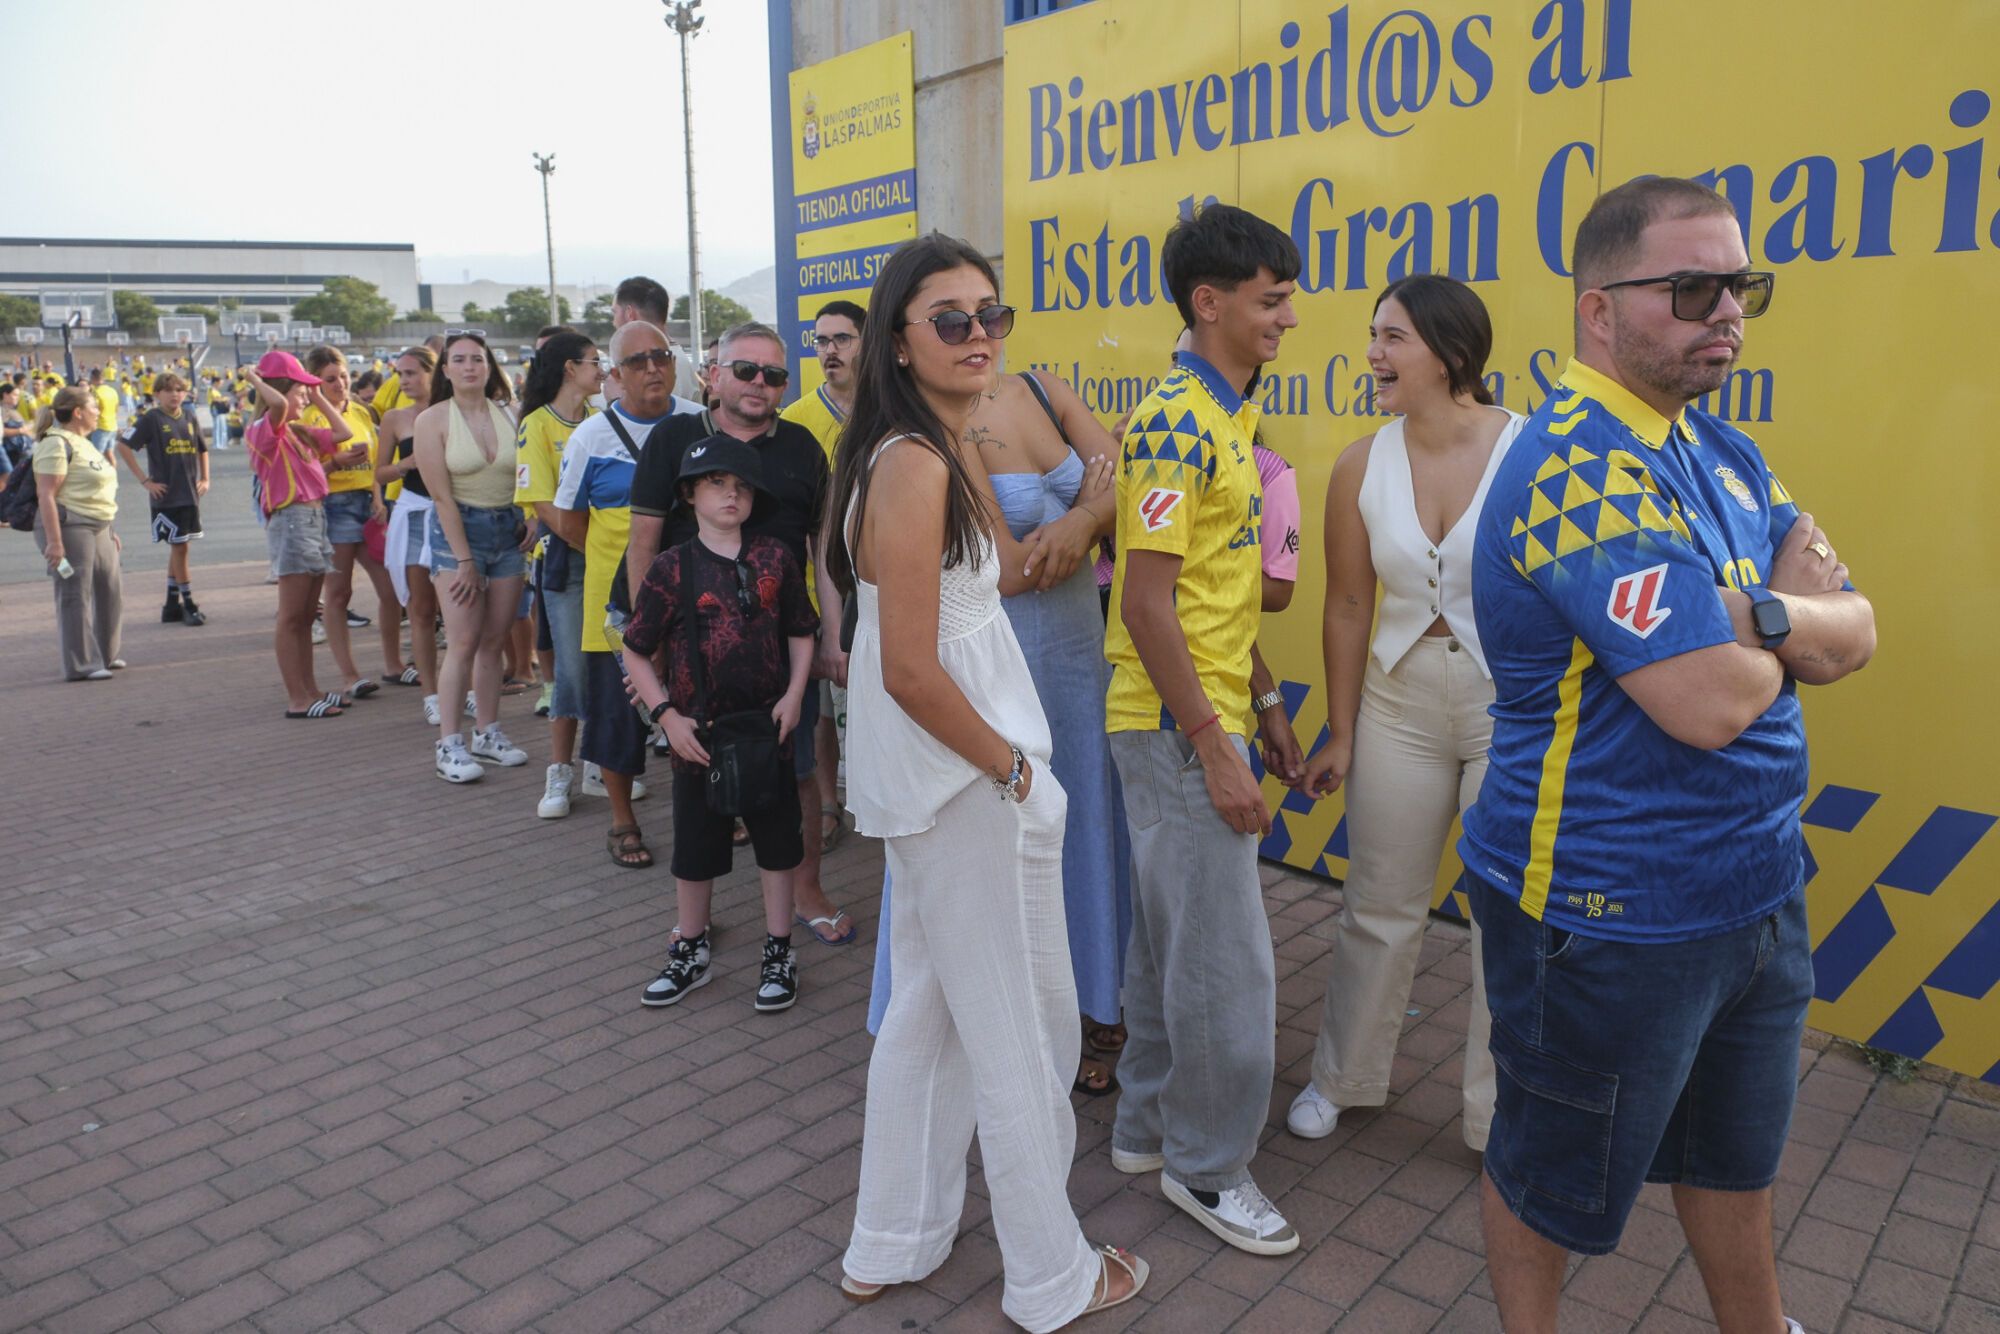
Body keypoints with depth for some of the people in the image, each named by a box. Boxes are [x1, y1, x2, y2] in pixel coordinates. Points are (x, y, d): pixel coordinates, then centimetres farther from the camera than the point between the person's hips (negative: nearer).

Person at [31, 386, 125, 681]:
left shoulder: (82, 443, 18)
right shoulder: (56, 444, -12)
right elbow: (46, 494, -19)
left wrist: (109, 529, 23)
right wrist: (54, 541, -24)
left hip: (97, 528, 10)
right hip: (69, 527, -10)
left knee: (111, 588, 13)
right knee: (75, 596, -5)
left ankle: (105, 655, 26)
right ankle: (80, 665, 1)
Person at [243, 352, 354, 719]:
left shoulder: (301, 433, 18)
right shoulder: (263, 431, -9)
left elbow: (343, 433, 20)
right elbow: (278, 404, -29)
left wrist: (318, 397, 22)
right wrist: (256, 380, -11)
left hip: (315, 517, 9)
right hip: (291, 520, -9)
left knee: (306, 616, 13)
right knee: (291, 617, -6)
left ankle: (310, 691, 19)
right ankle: (296, 699, -3)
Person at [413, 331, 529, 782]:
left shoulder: (508, 414, 5)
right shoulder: (433, 420, -5)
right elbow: (442, 496, -9)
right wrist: (464, 561, -13)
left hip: (509, 529, 4)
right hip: (459, 528, -4)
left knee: (493, 640, 7)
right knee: (462, 642, -7)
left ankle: (487, 733, 17)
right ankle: (449, 745, -2)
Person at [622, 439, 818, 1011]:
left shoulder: (775, 559, -1)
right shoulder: (671, 567, -6)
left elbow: (801, 633, 8)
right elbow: (636, 652, -1)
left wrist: (794, 696, -5)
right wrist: (667, 715, -8)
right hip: (699, 735, -1)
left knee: (777, 840, 10)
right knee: (695, 848, 13)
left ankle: (779, 953, 26)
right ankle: (690, 952, 32)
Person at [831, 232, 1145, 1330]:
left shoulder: (943, 453, 9)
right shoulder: (915, 466, -21)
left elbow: (1001, 571, 19)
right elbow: (911, 671, -24)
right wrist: (1012, 767, -13)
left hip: (930, 778, 10)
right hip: (963, 784, -10)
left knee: (932, 1007, 22)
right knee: (1024, 1028, 7)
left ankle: (892, 1245, 39)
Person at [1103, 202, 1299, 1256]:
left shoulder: (1224, 418, 14)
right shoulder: (1176, 425, -17)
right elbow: (1145, 600, -22)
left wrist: (1254, 710, 19)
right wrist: (1214, 752, -21)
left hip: (1204, 713, 10)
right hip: (1179, 724, -10)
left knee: (1170, 932, 18)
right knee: (1226, 957, 0)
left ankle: (1151, 1122, 33)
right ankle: (1206, 1162, 18)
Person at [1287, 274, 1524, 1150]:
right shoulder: (1362, 466, -3)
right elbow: (1349, 607, 2)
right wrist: (1341, 733, 5)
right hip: (1402, 703, 2)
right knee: (1379, 906, 13)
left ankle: (1499, 1114, 30)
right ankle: (1342, 1077, 35)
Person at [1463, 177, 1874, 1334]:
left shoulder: (1722, 451, 6)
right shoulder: (1584, 466, -23)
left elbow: (1854, 634, 3)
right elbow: (1713, 700, -28)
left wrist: (1757, 612, -20)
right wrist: (1790, 619, -6)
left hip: (1756, 885, 9)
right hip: (1610, 914, -9)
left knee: (1736, 1152, 27)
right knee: (1551, 1172, 15)